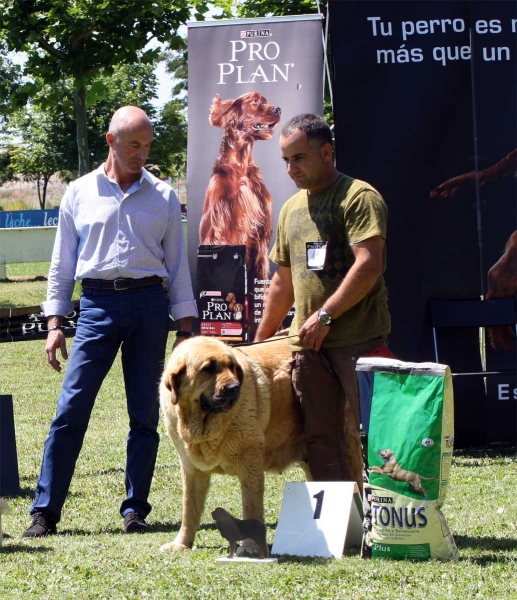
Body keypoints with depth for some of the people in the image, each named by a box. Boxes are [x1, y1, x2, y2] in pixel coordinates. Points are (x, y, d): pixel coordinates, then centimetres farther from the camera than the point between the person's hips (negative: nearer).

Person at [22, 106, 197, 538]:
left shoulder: (163, 197, 9)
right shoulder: (80, 193, 8)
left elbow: (178, 266, 11)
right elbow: (62, 263, 10)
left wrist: (185, 330, 6)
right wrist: (55, 324, 3)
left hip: (149, 305, 1)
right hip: (98, 304, -1)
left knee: (145, 413, 3)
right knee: (71, 409, -6)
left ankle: (135, 510, 11)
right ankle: (45, 511, -4)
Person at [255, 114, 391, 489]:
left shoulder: (359, 197, -6)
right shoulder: (292, 208, 18)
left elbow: (369, 264, -17)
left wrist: (324, 315, -18)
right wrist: (261, 341, 26)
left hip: (358, 339, -7)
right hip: (308, 343, 7)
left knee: (359, 437, -8)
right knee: (320, 438, 4)